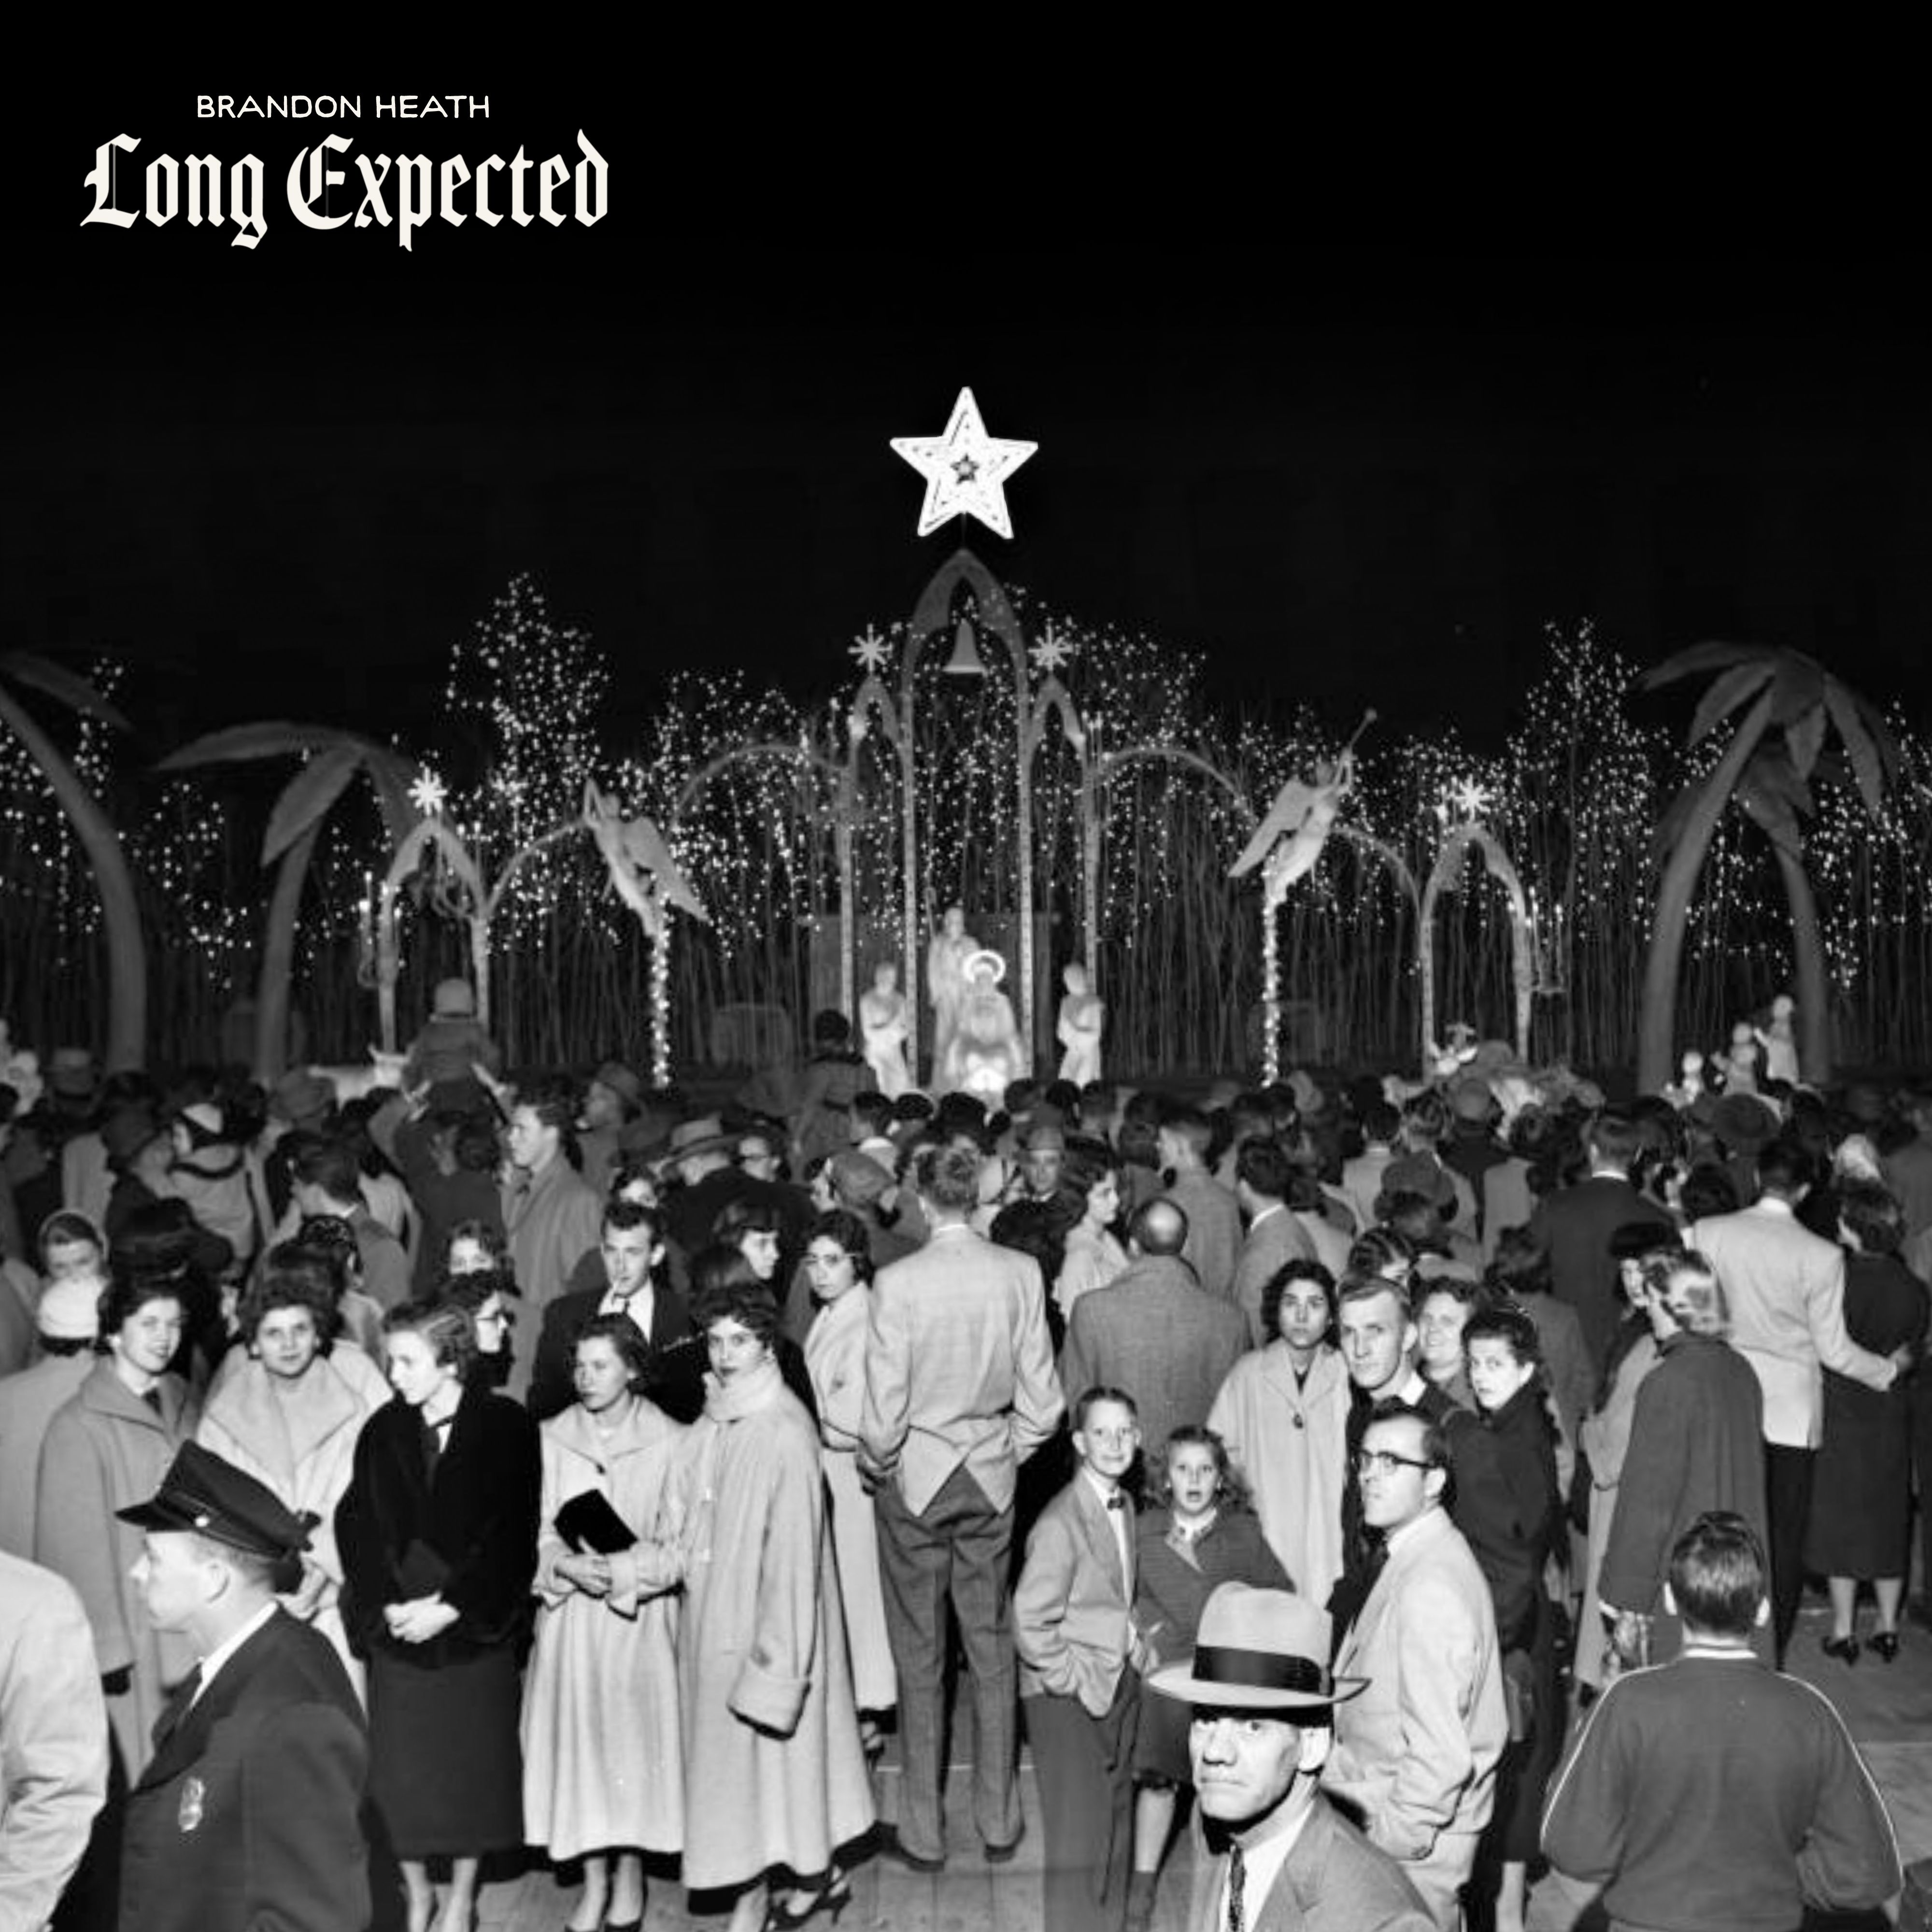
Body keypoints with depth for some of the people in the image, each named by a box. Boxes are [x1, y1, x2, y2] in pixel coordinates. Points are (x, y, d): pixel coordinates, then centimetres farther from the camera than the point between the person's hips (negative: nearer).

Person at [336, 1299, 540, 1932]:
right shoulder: (382, 1432, 1)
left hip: (475, 1629, -2)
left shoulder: (506, 1429, -7)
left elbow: (510, 1534, -9)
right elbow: (357, 1528, 0)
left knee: (471, 1767, 8)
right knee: (398, 1769, 6)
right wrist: (386, 1605, -13)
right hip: (396, 1627, 2)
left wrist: (450, 1606, -15)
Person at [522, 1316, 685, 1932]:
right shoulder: (550, 1439, 1)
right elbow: (532, 1533, 2)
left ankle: (629, 1874, 21)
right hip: (570, 1616, 2)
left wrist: (626, 1570, -18)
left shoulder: (669, 1442, -7)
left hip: (641, 1620, -2)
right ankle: (594, 1881, 17)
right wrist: (568, 1565, -16)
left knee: (634, 1737, 3)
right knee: (578, 1740, 5)